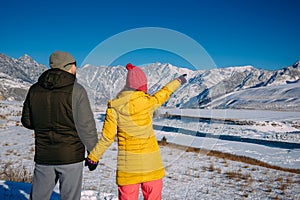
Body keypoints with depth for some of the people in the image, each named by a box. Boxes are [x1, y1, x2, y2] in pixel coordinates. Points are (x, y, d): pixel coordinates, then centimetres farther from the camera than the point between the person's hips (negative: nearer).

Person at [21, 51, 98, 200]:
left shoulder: (35, 89, 3)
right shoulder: (76, 90, -11)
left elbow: (27, 121, 10)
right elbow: (86, 125, -11)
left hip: (43, 156, 4)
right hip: (71, 156, -4)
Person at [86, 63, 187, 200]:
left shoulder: (114, 107, -7)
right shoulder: (147, 102, -10)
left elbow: (107, 137, -6)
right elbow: (162, 95, 11)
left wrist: (93, 156, 7)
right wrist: (178, 81, 30)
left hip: (128, 159, 1)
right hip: (150, 158, 0)